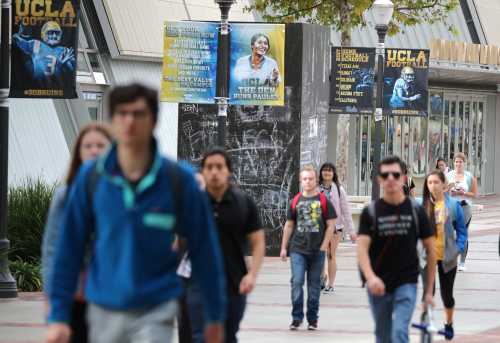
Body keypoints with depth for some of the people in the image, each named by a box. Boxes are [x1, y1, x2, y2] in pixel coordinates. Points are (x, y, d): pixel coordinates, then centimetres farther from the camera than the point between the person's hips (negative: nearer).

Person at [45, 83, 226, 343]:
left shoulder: (178, 180, -9)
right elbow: (69, 248, -1)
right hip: (104, 312, 3)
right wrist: (58, 314, -3)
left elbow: (204, 250, -2)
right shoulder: (90, 178, -5)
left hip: (155, 312, -3)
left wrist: (215, 316, 3)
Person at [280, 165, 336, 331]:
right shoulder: (296, 201, 6)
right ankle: (296, 318, -2)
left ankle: (312, 319, 15)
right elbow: (289, 225, 14)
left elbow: (330, 225, 2)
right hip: (298, 249, 1)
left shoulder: (323, 201, 1)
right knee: (297, 282, -9)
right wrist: (284, 247, 12)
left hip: (317, 250, -1)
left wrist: (324, 246, -5)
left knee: (314, 285, 6)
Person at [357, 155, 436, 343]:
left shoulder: (416, 211, -1)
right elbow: (362, 248, -12)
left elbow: (431, 250, 5)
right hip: (379, 286, 2)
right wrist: (370, 277, -31)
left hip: (406, 284, -2)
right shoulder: (370, 212, -3)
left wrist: (429, 289, 3)